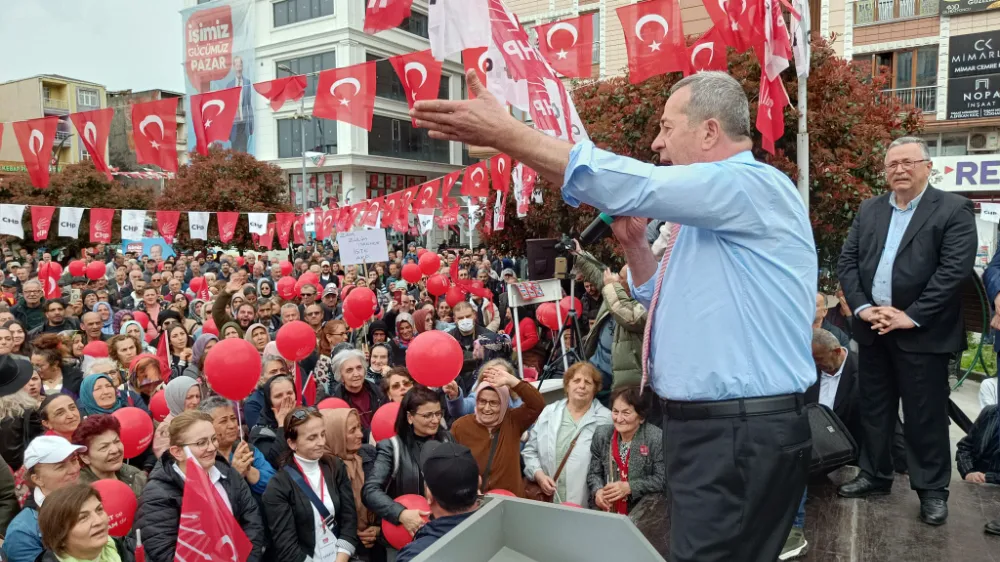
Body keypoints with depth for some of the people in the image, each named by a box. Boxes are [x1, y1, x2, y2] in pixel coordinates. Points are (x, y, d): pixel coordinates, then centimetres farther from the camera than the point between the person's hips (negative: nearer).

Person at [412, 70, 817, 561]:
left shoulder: (754, 186, -15)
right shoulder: (711, 211, 17)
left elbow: (627, 185, -25)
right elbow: (663, 299, 25)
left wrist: (505, 133, -21)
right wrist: (633, 242, 6)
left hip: (741, 437, -10)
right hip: (708, 428, 10)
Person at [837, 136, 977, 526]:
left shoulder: (954, 209, -4)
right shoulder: (869, 210, 11)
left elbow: (955, 270, -13)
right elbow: (847, 262, 6)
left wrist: (911, 316, -17)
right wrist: (862, 307, -8)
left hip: (922, 332, -5)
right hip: (873, 329, 5)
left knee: (925, 415, 5)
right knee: (873, 408, 14)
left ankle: (933, 490, 20)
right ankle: (875, 475, 29)